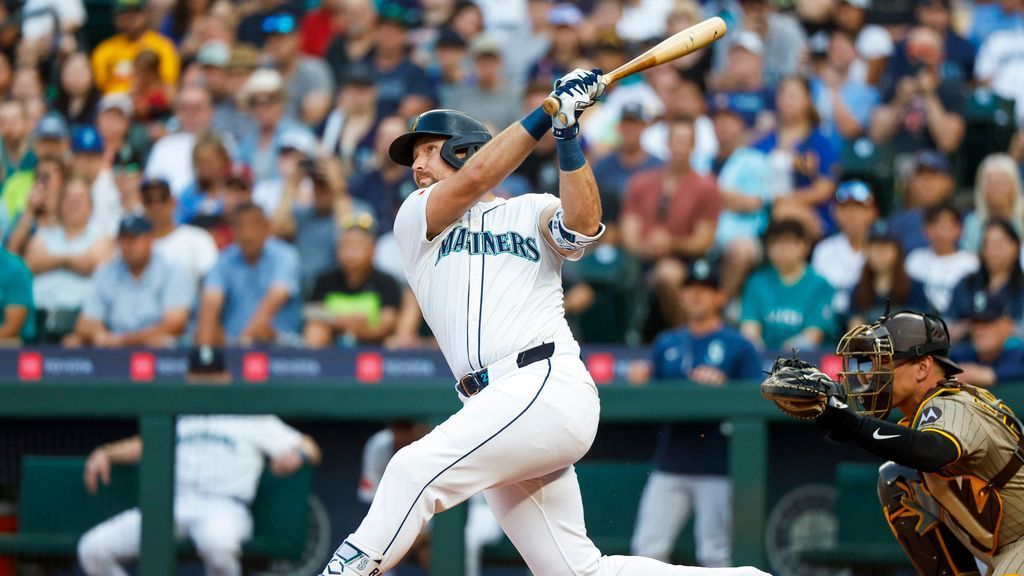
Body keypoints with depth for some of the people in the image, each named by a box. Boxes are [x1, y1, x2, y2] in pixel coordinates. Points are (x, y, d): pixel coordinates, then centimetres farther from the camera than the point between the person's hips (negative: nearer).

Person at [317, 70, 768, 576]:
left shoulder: (532, 212, 13)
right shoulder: (414, 220, 18)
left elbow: (583, 224, -10)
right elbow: (474, 178, 0)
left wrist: (566, 133, -17)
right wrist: (549, 112, -4)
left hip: (549, 388, -5)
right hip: (492, 405, 5)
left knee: (414, 469, -24)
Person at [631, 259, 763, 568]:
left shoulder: (739, 347, 3)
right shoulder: (666, 344, 17)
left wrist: (722, 386, -17)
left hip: (717, 467, -4)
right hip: (669, 462, 4)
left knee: (715, 553, -4)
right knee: (647, 547, -3)